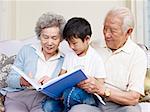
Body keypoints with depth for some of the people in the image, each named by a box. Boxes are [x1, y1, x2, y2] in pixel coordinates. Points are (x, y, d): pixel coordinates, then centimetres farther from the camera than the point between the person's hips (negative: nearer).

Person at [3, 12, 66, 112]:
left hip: (44, 101, -1)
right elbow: (10, 79, 8)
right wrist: (21, 81, -14)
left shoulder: (64, 60, 10)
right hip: (18, 96, 1)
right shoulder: (26, 50, 12)